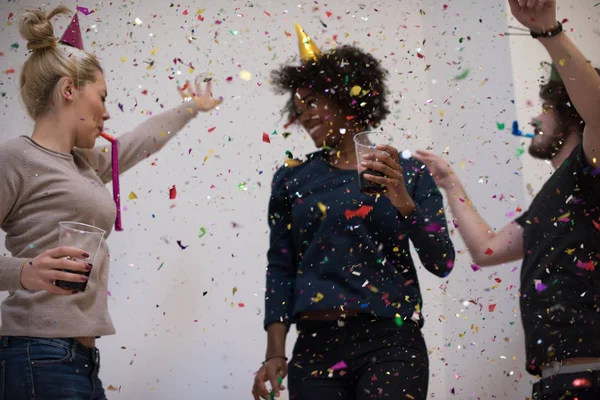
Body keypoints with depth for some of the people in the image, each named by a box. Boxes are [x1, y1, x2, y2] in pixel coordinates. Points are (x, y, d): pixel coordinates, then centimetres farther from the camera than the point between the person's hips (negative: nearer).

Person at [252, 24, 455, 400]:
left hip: (392, 342, -1)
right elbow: (280, 269, 6)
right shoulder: (292, 179, 8)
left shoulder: (408, 172, 6)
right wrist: (275, 353, -2)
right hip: (316, 347, 1)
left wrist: (404, 202, -13)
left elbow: (442, 263, 1)